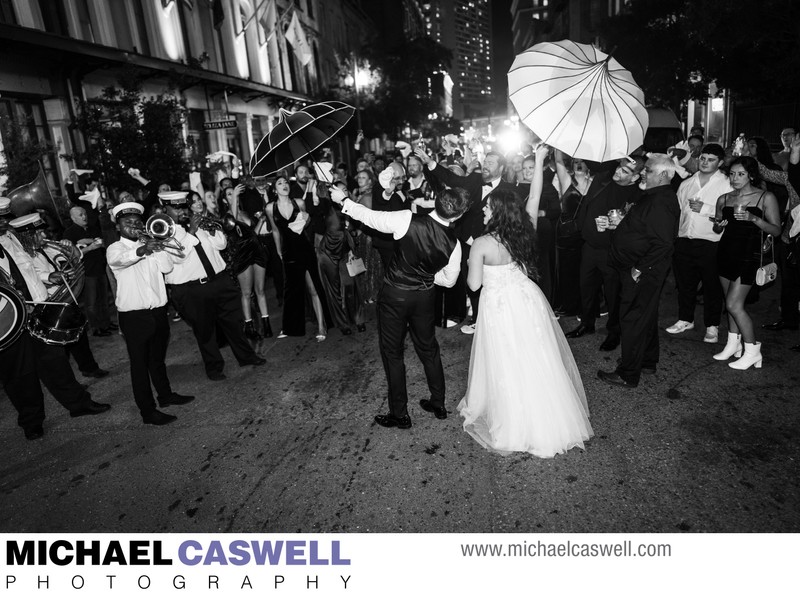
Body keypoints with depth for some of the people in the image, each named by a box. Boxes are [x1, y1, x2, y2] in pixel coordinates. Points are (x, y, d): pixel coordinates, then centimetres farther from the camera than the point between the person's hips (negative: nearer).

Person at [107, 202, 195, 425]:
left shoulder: (150, 245, 12)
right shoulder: (115, 249, -3)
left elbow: (167, 267, -3)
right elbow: (119, 259, -29)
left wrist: (157, 247, -14)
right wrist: (142, 250, -48)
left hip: (158, 310, 5)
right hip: (133, 315, -5)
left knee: (158, 358, 21)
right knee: (140, 363, 0)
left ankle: (165, 394, 37)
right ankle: (148, 411, 6)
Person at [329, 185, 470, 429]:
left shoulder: (407, 220, -23)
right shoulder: (453, 243, -11)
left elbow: (370, 217, -13)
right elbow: (449, 280, 2)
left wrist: (343, 199, 3)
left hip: (394, 295, -3)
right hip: (424, 296, 3)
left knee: (392, 353, 12)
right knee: (428, 349, 22)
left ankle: (400, 414, 23)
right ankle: (438, 404, 37)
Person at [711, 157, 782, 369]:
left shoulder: (766, 197, -4)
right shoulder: (724, 199, 8)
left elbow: (776, 230, -7)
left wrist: (754, 218, -21)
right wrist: (719, 224, -4)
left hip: (749, 255, -5)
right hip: (726, 253, 5)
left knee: (734, 305, -10)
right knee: (731, 303, 11)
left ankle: (753, 351, 4)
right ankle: (733, 344, 24)